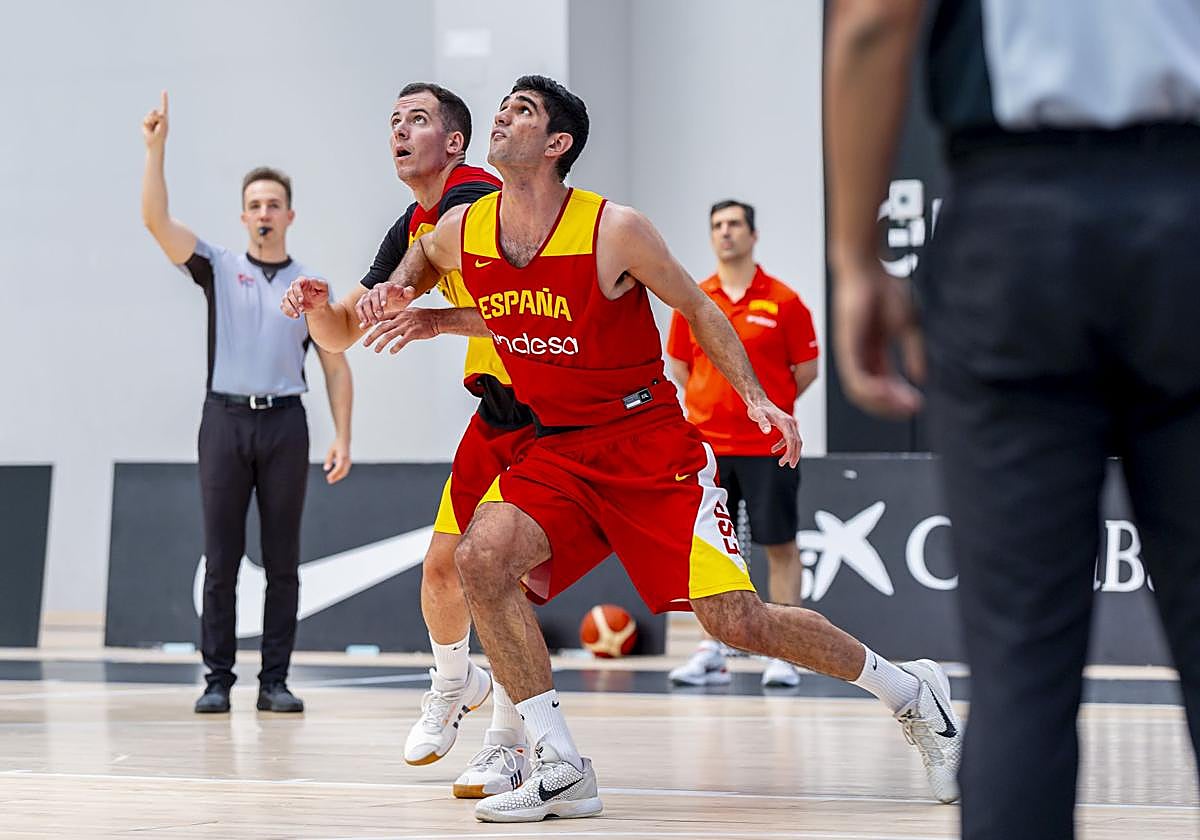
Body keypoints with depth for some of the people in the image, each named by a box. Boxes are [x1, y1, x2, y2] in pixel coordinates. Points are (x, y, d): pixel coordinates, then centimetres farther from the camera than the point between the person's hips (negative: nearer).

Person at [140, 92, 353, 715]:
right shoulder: (218, 269, 7)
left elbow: (336, 367, 9)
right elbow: (156, 219, -6)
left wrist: (343, 437, -2)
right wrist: (156, 147, -15)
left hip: (284, 423, 1)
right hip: (225, 419, -1)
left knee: (281, 560, 1)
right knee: (221, 558, 0)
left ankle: (275, 681, 6)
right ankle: (217, 679, 4)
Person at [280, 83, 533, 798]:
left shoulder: (477, 201, -19)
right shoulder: (414, 228, 9)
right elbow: (343, 335, 13)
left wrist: (437, 320, -40)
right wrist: (318, 305, -9)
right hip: (496, 409, 8)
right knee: (442, 565, 8)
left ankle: (510, 741, -7)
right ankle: (455, 684, 37)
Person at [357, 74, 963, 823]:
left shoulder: (615, 231, -16)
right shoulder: (463, 232, -2)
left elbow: (698, 309, -2)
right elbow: (422, 257, 24)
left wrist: (757, 398, -11)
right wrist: (398, 290, 2)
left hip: (651, 443, -4)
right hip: (556, 450, 4)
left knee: (735, 619, -9)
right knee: (483, 559, -23)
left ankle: (913, 694, 15)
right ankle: (561, 769, -14)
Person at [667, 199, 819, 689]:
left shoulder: (783, 301, -3)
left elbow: (806, 369, 2)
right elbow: (679, 365, 16)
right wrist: (712, 405, 9)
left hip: (767, 445, -3)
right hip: (706, 444, 3)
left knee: (780, 545, -1)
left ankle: (782, 655, 4)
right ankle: (711, 653, 11)